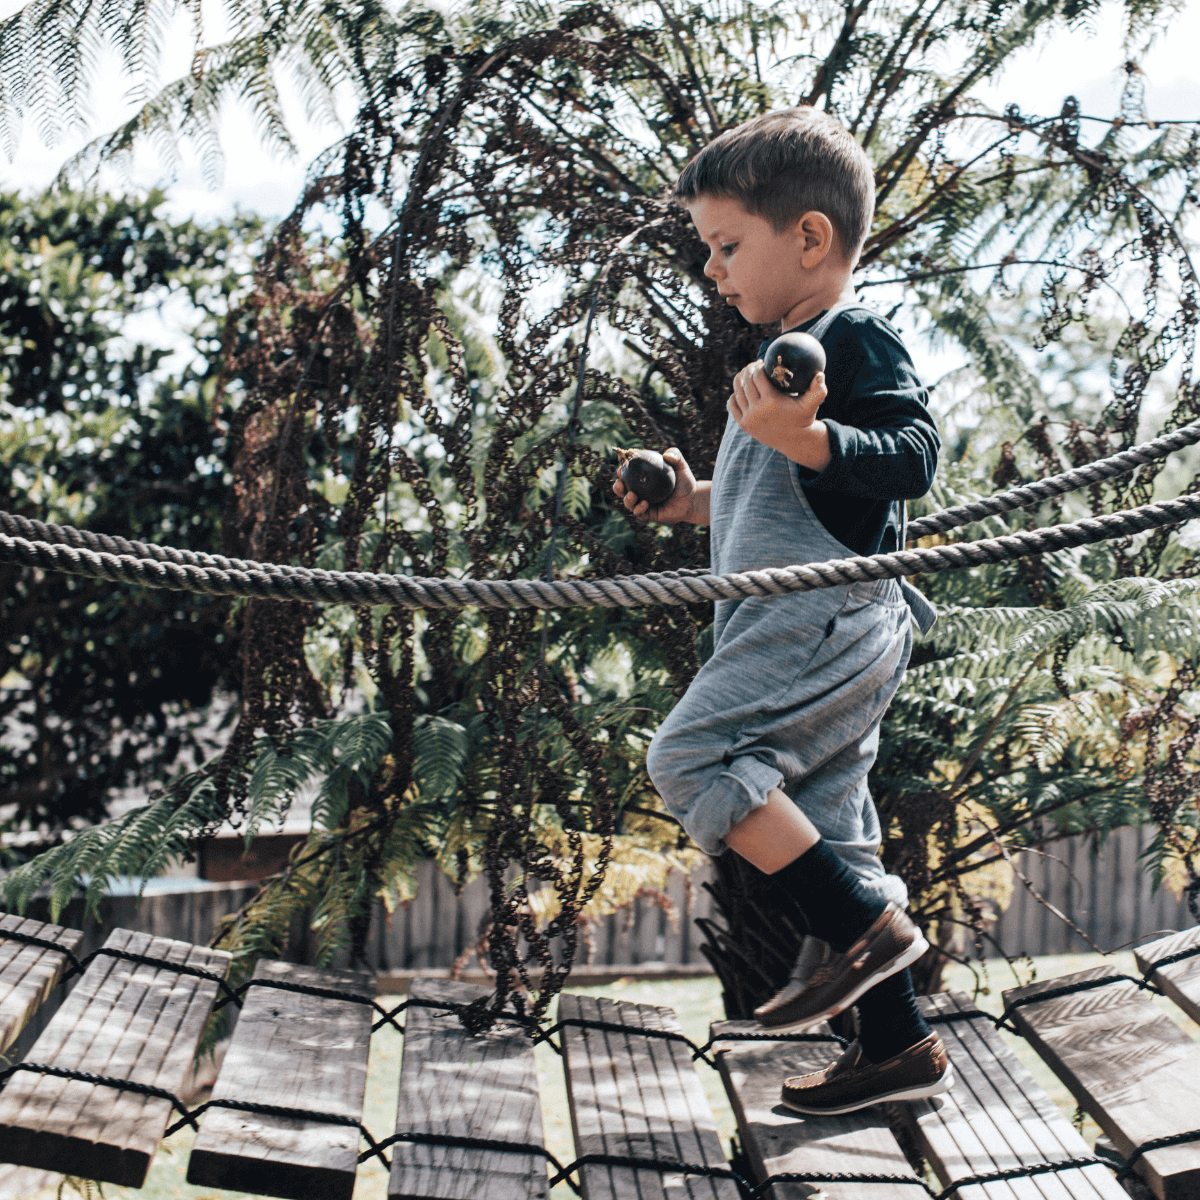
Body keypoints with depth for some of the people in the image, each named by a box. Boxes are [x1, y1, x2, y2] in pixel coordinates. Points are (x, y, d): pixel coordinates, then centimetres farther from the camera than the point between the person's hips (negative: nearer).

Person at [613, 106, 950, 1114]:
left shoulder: (858, 341, -8)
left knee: (692, 754, -18)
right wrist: (696, 502, 23)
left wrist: (804, 436, -38)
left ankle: (865, 924, -13)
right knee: (823, 832, 9)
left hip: (829, 618, -10)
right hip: (805, 629, 10)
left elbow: (910, 459, -23)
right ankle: (897, 1044, 15)